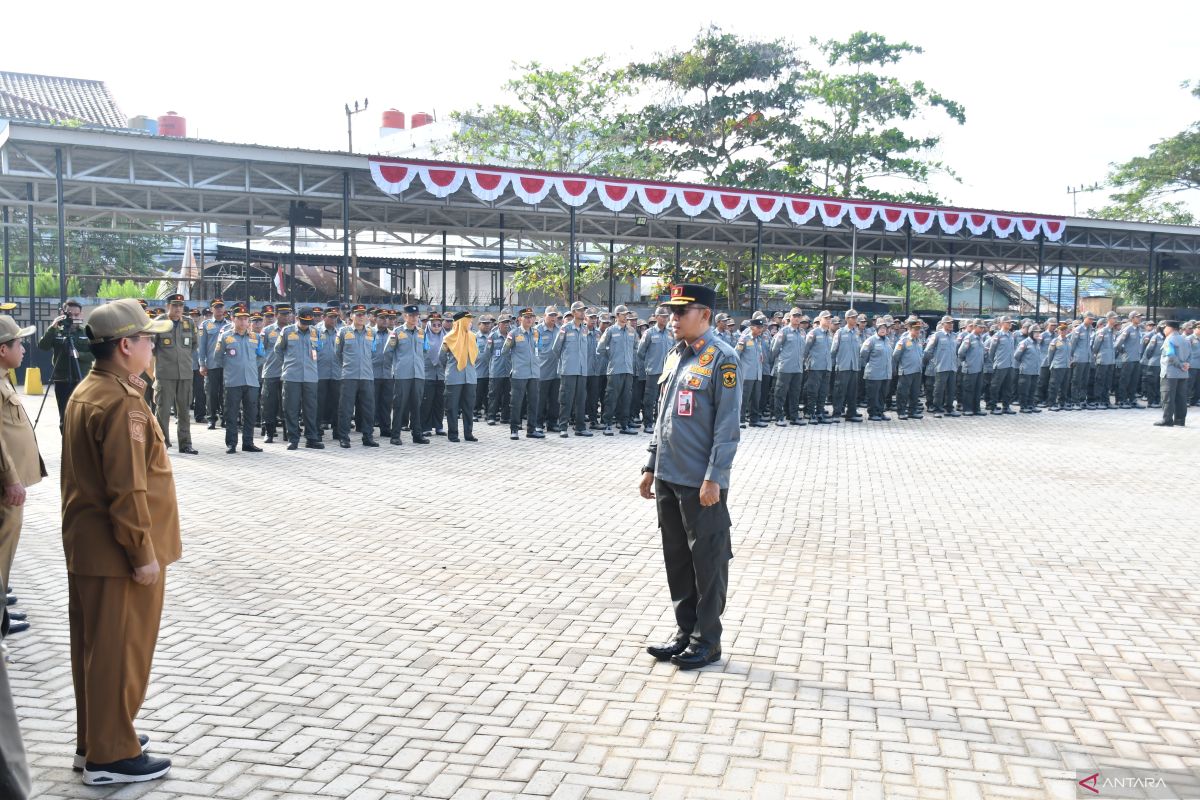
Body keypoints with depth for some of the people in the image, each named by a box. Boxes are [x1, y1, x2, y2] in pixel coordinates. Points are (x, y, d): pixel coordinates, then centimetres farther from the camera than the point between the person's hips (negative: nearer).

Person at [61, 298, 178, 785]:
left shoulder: (84, 393, 10)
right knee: (120, 651, 2)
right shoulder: (121, 403, -21)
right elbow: (128, 490, -24)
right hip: (117, 552, -10)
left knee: (94, 646, 18)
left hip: (86, 546, 10)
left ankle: (93, 739, 32)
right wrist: (143, 553, -18)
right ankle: (111, 756, 13)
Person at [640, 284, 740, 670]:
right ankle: (684, 631, 27)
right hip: (668, 478, 8)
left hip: (701, 483, -8)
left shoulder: (722, 358, -11)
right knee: (677, 559, 14)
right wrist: (651, 467, 17)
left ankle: (707, 641, 15)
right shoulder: (674, 356, 13)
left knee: (708, 561, 4)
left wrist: (713, 478, -18)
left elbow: (727, 424, -14)